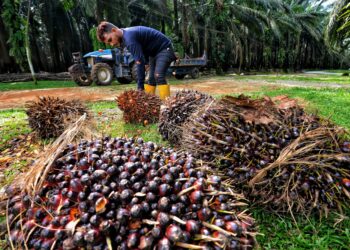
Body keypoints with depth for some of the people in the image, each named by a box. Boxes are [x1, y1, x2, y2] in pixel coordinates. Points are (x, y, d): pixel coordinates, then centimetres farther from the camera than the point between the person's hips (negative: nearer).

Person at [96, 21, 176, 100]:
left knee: (158, 76, -24)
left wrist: (140, 87, -29)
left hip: (164, 48, -10)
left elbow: (140, 62, -32)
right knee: (151, 79, 7)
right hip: (154, 52, 10)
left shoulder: (129, 38, -28)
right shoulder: (125, 34, 1)